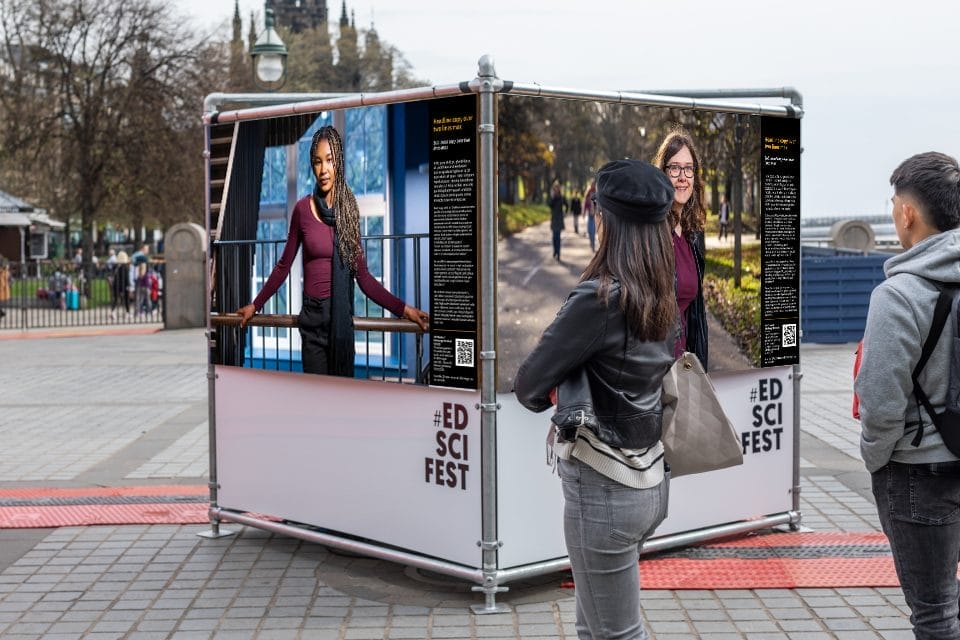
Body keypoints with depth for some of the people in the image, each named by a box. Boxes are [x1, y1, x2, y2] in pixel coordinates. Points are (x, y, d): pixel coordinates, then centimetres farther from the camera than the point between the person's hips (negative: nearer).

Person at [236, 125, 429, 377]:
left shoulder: (350, 209, 3)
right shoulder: (303, 209, -1)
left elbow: (363, 276, 1)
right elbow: (284, 266, 8)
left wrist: (403, 309, -6)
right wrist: (255, 305, 7)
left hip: (342, 319, 1)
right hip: (313, 319, -1)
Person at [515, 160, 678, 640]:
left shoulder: (600, 295, -20)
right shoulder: (663, 299, 3)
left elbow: (529, 385, -15)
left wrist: (546, 400, 7)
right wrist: (568, 391, 2)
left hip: (604, 487, -8)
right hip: (648, 479, 8)